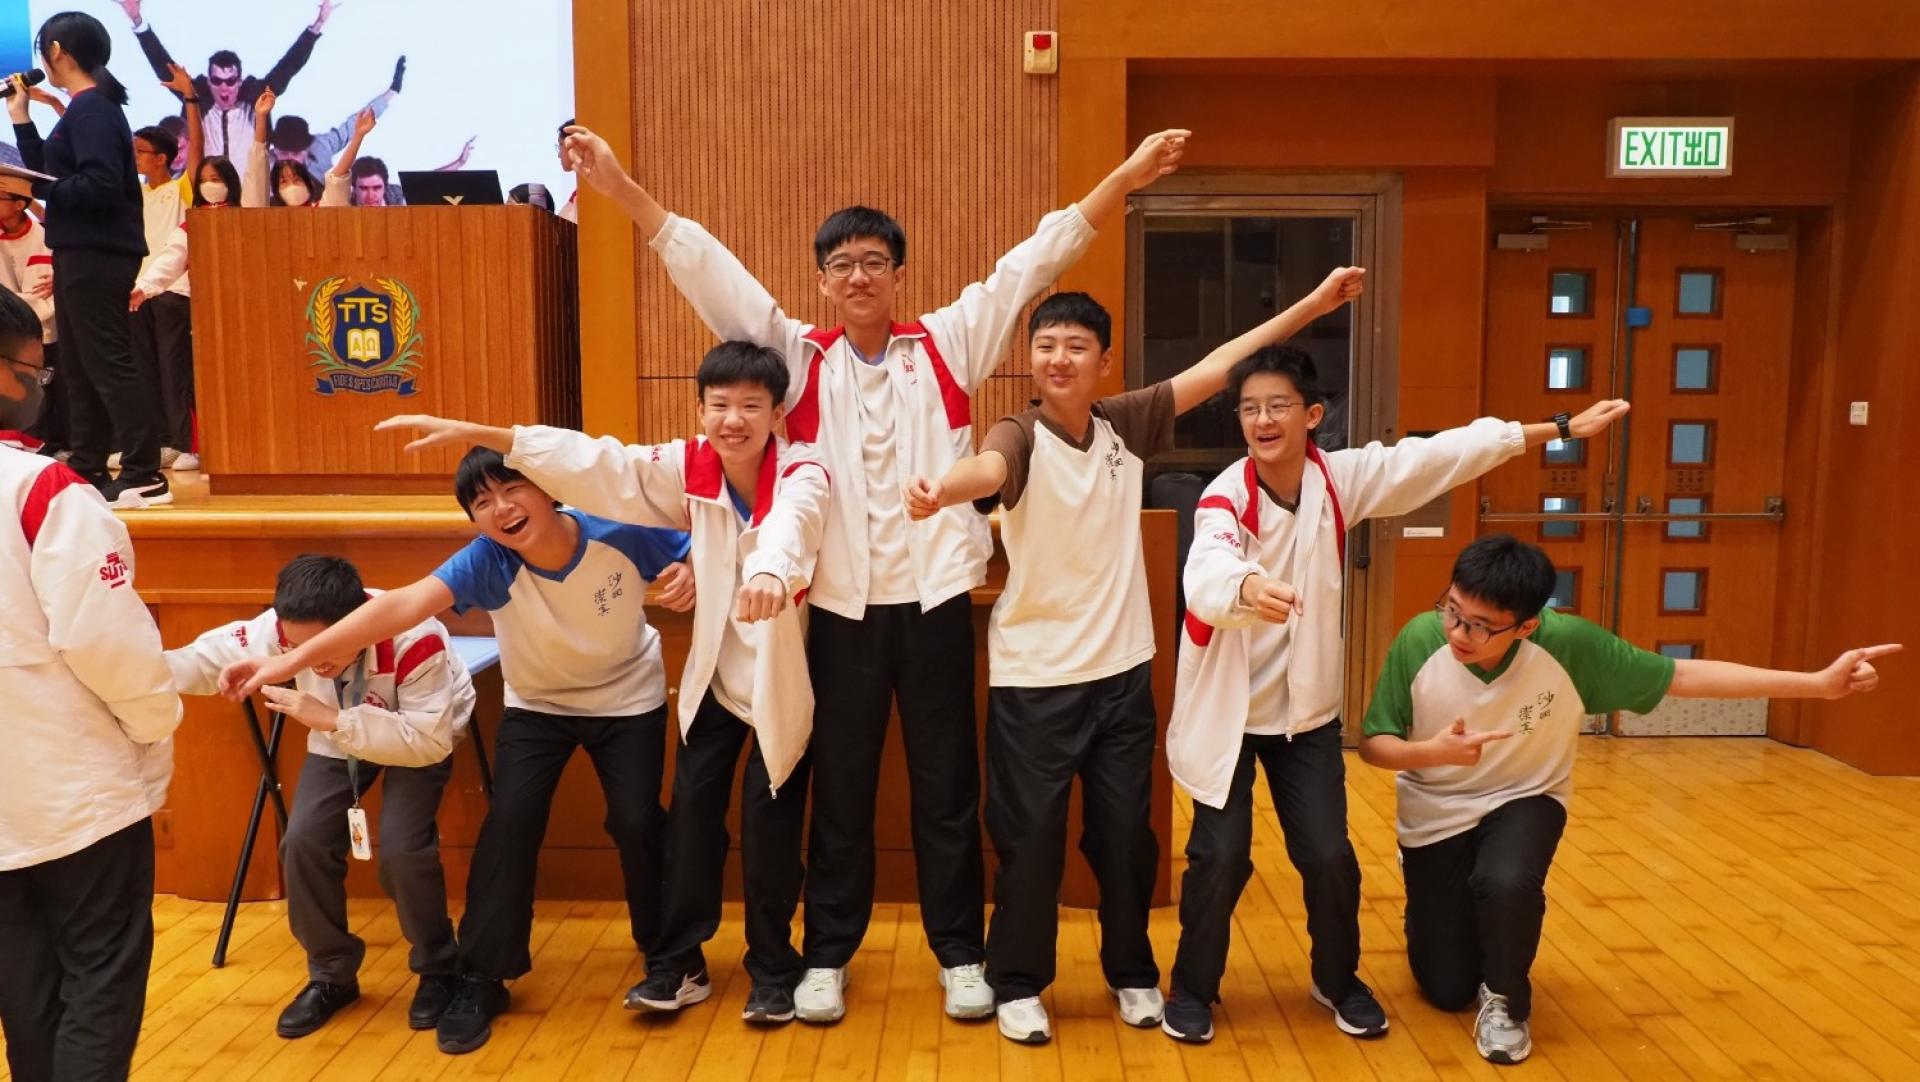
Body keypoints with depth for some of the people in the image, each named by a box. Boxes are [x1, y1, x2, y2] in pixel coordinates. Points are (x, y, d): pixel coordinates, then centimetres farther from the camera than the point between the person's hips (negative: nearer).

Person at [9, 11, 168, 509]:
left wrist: (40, 189, -14)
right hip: (83, 252, 11)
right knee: (82, 364, 13)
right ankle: (88, 470, 18)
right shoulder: (86, 108, 17)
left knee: (108, 362, -11)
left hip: (95, 254, -11)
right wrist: (20, 117, 18)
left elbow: (102, 185, -24)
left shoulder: (92, 108, -13)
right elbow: (51, 173, 18)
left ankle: (144, 476, -11)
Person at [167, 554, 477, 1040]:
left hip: (422, 737, -5)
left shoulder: (415, 640, -41)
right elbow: (216, 656, -19)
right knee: (304, 841, -11)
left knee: (401, 848, -22)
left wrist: (331, 719, -44)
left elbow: (428, 741, -39)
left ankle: (440, 970, 4)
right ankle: (331, 974, 12)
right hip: (338, 737, 5)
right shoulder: (287, 627, -26)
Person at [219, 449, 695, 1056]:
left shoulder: (621, 533, -29)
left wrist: (688, 578, -37)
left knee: (635, 820, -8)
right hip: (537, 706, 1)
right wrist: (292, 661, -49)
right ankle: (482, 978, 6)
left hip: (628, 700, 0)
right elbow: (401, 606, -40)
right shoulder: (489, 561, -29)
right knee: (510, 822, -12)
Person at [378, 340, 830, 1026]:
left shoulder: (802, 473, -21)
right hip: (715, 676, 4)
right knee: (692, 816, 8)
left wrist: (771, 570, -68)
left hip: (782, 681, -4)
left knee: (770, 825, 2)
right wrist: (475, 434, -16)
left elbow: (788, 523, -44)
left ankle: (773, 969, 23)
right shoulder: (689, 467, -7)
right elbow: (593, 463, -10)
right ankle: (678, 964, 24)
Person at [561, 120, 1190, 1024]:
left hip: (936, 598, 0)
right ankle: (827, 956, 26)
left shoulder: (946, 346, 5)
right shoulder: (801, 360, 5)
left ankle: (961, 956, 24)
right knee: (839, 789, 11)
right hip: (841, 606, 0)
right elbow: (707, 269, 0)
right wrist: (621, 188, -7)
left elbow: (1031, 263, 1)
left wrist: (1124, 179, -4)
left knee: (947, 786, 10)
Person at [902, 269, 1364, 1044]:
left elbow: (1218, 366, 6)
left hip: (1122, 671, 4)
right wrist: (940, 491, -59)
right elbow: (987, 466, -36)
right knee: (1030, 836, 5)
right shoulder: (1020, 435, -12)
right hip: (1033, 680, -4)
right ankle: (1017, 982, 26)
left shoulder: (1127, 424, 1)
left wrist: (1313, 304, 8)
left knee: (1125, 833, 14)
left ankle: (1132, 972, 34)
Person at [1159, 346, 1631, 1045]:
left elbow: (1446, 454, -3)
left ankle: (1339, 981, 33)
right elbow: (1206, 574, -40)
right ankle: (1193, 988, 23)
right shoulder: (1225, 498, -19)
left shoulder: (1342, 478, -7)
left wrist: (1562, 428, -2)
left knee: (1329, 856, 5)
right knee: (1220, 857, -1)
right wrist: (1248, 587, -64)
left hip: (1306, 707, 3)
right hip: (1226, 707, -3)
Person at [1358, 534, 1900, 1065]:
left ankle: (1506, 998, -3)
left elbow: (1682, 675, -18)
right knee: (1446, 990, 5)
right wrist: (1432, 752, -38)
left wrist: (1818, 683, -23)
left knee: (1507, 883, -37)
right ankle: (1448, 914, 42)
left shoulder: (1567, 644, -28)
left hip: (1523, 800, 0)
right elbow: (1372, 744, -17)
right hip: (1435, 813, 1)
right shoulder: (1419, 641, -28)